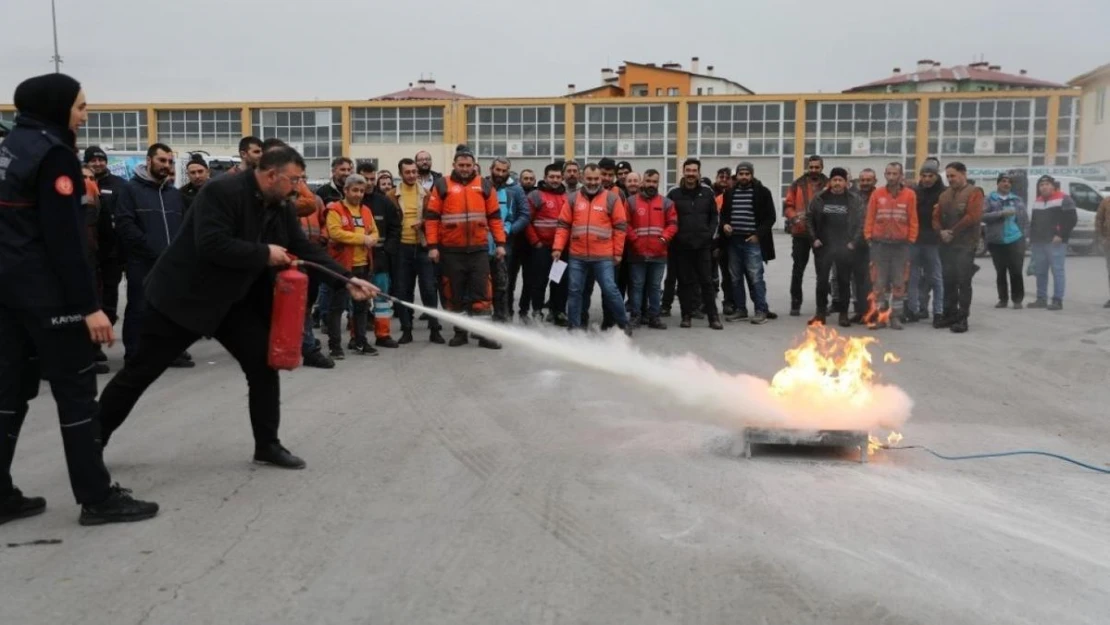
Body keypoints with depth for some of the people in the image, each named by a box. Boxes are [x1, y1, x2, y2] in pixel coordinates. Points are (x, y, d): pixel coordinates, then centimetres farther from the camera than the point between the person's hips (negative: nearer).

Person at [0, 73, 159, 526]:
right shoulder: (52, 152, -13)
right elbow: (64, 238, -20)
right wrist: (89, 305, -21)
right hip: (45, 289, -9)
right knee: (75, 390, -3)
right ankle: (98, 498, 3)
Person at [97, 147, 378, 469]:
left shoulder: (280, 207, 1)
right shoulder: (222, 191, -23)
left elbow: (306, 249, 2)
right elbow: (211, 244, -33)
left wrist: (346, 280, -8)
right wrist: (264, 254, -25)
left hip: (235, 300, 7)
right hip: (185, 295, -7)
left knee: (264, 365, 1)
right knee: (141, 371, 4)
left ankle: (267, 445, 12)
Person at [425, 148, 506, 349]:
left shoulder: (484, 186, 8)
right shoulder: (442, 186, 2)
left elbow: (495, 216, 9)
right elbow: (431, 217, -1)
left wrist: (500, 243, 3)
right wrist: (433, 246, -7)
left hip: (479, 249, 1)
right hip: (451, 251, 0)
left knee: (481, 291, -1)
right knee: (455, 293, 8)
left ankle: (483, 334, 3)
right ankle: (460, 332, 19)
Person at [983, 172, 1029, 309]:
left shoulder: (1017, 200, 13)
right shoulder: (990, 200, 4)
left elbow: (1025, 218, 12)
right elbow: (983, 216, -10)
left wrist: (1024, 234, 1)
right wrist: (1002, 213, -18)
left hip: (1015, 240, 1)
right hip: (996, 241, -1)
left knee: (1016, 271, -1)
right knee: (1000, 272, 6)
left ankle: (1017, 300, 6)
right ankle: (1003, 299, 15)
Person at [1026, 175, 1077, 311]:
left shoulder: (1063, 199, -4)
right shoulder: (1037, 201, 20)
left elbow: (1072, 219, -10)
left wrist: (1061, 236, -16)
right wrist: (1032, 237, 16)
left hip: (1055, 242, -8)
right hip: (1038, 242, 8)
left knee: (1057, 271, -7)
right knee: (1040, 272, 10)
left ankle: (1058, 301, -7)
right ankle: (1041, 299, 17)